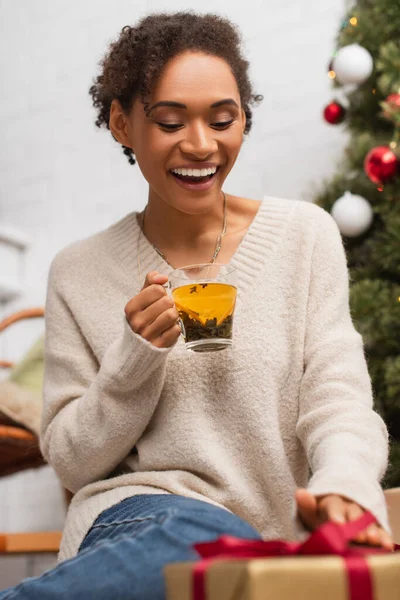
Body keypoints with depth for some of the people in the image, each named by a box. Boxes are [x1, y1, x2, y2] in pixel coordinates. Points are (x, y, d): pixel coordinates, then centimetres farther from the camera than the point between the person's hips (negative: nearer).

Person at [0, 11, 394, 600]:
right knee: (197, 531, -35)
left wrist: (344, 488, -23)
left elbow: (337, 403, -1)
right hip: (138, 519, 0)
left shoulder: (305, 235, 6)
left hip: (283, 539, 1)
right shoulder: (78, 273, 6)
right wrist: (136, 357, -11)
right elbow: (70, 460, 5)